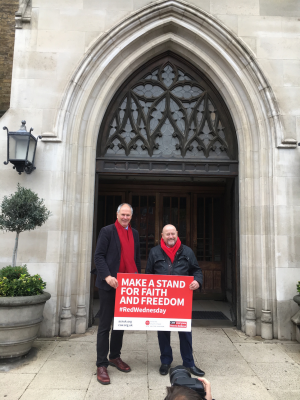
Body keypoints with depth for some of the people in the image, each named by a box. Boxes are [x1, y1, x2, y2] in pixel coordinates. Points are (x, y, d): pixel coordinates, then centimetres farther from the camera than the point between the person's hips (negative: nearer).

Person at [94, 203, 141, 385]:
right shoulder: (107, 231, -4)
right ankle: (101, 364, 13)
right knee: (105, 325, 3)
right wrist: (107, 276, -21)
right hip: (110, 284, -5)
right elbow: (99, 256, -9)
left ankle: (115, 357, 32)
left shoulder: (134, 233, 12)